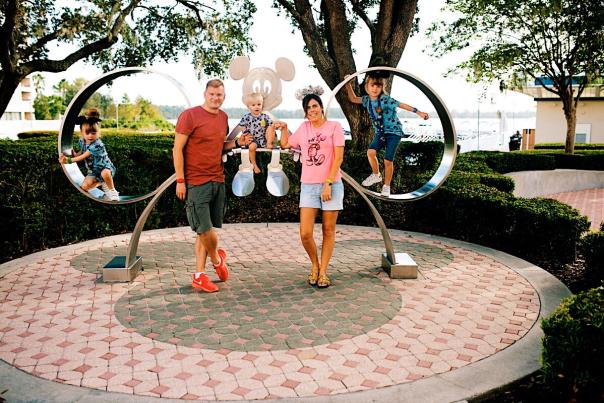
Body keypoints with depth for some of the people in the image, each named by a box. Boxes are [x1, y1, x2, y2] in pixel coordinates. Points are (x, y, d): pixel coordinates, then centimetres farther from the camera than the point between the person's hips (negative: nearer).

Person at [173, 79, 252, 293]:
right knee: (204, 228, -4)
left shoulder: (223, 117, 12)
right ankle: (217, 259, 26)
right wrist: (180, 180, -12)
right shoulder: (189, 115, -8)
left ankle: (199, 276, 18)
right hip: (196, 182, -6)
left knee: (206, 229, 9)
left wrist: (237, 142, 3)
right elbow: (177, 149, -8)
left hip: (218, 180, 6)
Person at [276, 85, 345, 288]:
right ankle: (315, 265, 20)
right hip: (308, 186, 3)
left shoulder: (334, 127, 0)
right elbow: (286, 144, 26)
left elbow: (338, 157, -8)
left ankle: (323, 271, 17)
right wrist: (283, 128, 11)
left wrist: (328, 183, -14)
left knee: (328, 231, 4)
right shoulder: (304, 127, 13)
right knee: (305, 233, -5)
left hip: (331, 185, -3)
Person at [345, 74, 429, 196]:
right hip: (380, 132, 5)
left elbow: (402, 105, -16)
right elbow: (353, 99, 14)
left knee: (388, 160, -8)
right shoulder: (367, 100, -1)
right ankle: (376, 175, 8)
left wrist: (419, 113, -17)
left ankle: (386, 186, 11)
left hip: (394, 132, -5)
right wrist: (349, 85, 1)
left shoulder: (385, 100, -19)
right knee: (371, 152, -19)